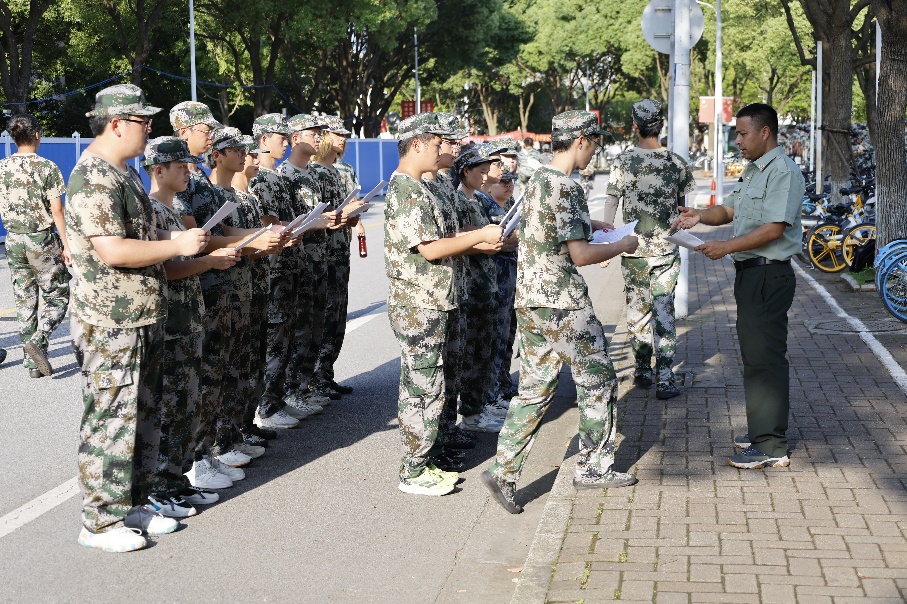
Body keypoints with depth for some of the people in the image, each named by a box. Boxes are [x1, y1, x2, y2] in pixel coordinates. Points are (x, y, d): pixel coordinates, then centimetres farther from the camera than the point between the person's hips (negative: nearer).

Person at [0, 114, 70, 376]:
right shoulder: (46, 167, -11)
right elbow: (57, 210, -13)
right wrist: (67, 245, -9)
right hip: (42, 239, -5)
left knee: (24, 302, 10)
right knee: (58, 297, 6)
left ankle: (33, 363, 11)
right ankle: (38, 341, -16)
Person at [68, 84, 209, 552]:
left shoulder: (125, 172, 15)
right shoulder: (93, 178, -18)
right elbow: (111, 251, -26)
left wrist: (178, 237, 12)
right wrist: (178, 245, -18)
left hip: (144, 320, 10)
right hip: (110, 325, -10)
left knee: (143, 415, 15)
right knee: (110, 420, -2)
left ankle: (133, 504, 27)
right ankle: (100, 522, 8)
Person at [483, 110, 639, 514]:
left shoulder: (538, 179, 11)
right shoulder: (565, 188, -19)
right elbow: (581, 255, -20)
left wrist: (586, 224, 21)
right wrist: (623, 246, -5)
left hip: (529, 301, 9)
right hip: (563, 307, -9)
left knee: (534, 389, 10)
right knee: (597, 382, 8)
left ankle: (504, 471, 4)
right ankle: (594, 467, 18)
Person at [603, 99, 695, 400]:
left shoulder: (623, 161, -6)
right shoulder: (676, 162, -1)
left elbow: (610, 205, -4)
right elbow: (684, 204, 9)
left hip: (633, 250, 0)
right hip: (667, 250, 1)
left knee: (637, 310, 12)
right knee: (664, 311, 2)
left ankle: (642, 371, 20)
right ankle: (665, 379, -2)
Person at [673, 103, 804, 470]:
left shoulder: (784, 172, -15)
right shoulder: (752, 171, 17)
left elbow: (774, 229, -22)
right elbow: (730, 210, 21)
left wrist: (727, 247, -22)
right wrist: (701, 216, 2)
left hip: (770, 276, -10)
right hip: (750, 274, 10)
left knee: (765, 358, -8)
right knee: (754, 354, 17)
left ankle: (771, 447, -4)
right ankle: (761, 430, 28)